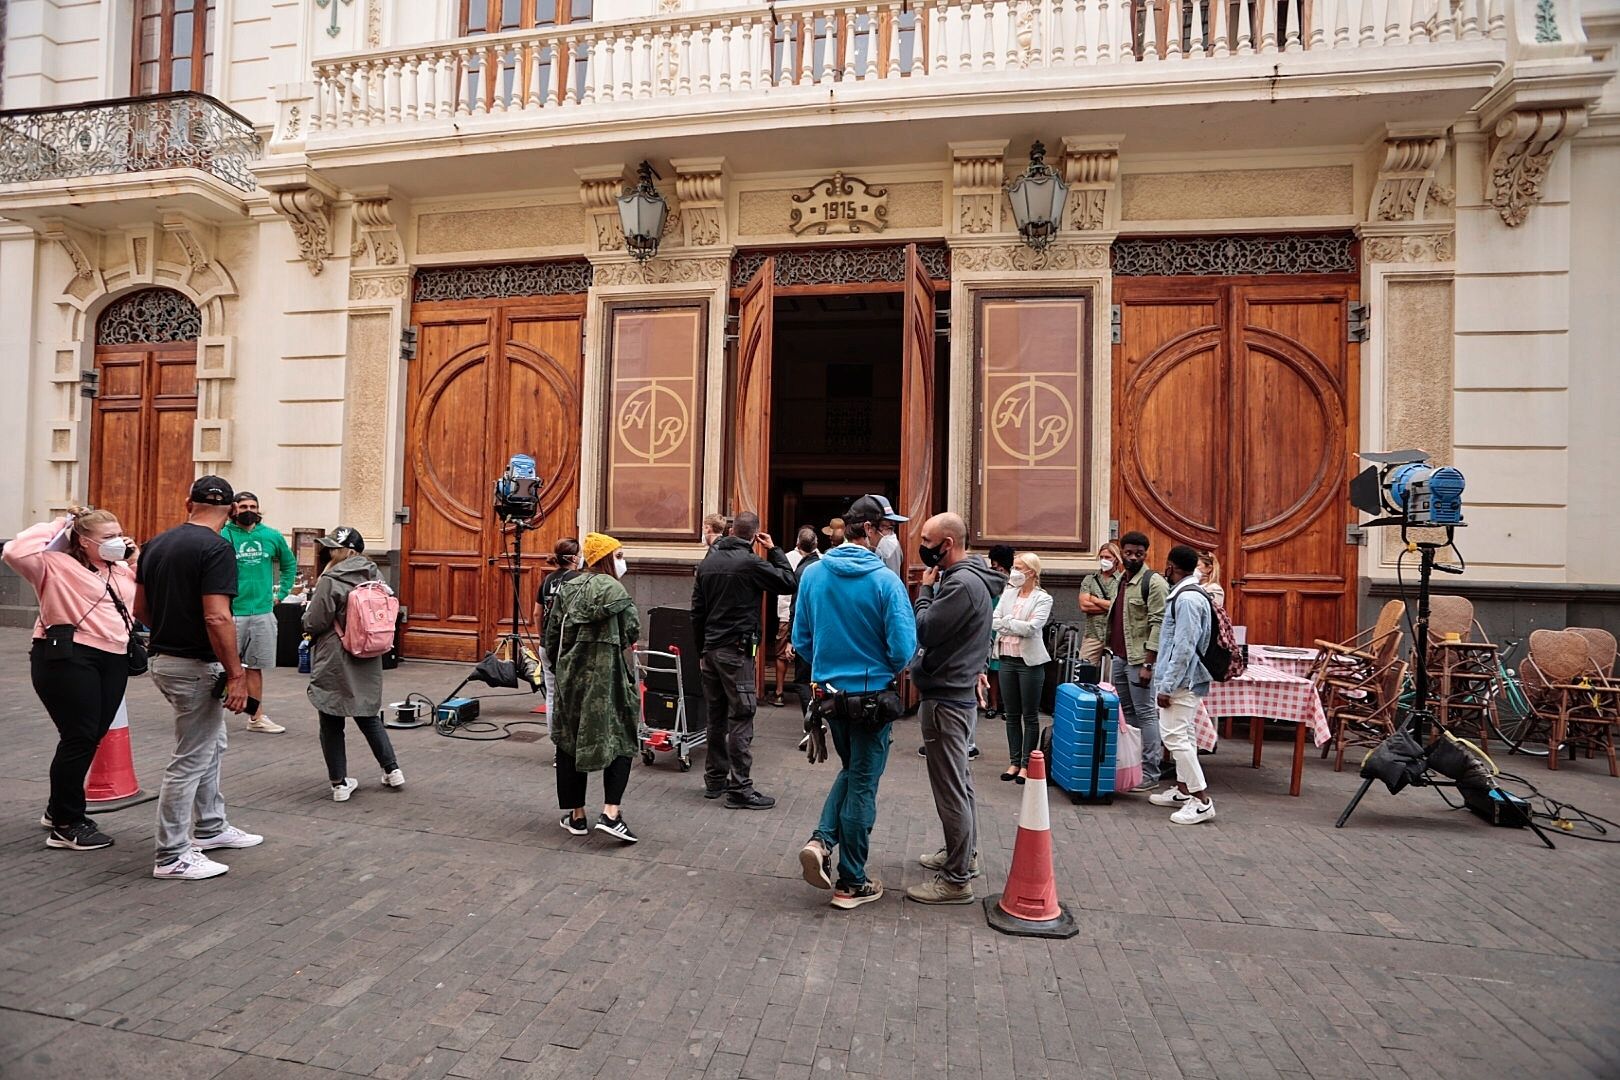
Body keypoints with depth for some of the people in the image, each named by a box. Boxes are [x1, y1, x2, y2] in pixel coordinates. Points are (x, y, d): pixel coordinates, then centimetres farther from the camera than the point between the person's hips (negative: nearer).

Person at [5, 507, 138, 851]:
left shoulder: (121, 569, 18)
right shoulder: (56, 565, -3)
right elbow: (16, 552, -19)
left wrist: (135, 560, 12)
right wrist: (56, 526, -7)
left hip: (113, 661, 7)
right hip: (67, 658, -7)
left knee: (91, 737, 13)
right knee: (79, 738, -6)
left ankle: (59, 809, 32)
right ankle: (66, 827, 7)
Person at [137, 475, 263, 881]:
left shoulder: (155, 544, 7)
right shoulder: (216, 548, -19)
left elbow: (141, 609, 13)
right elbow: (217, 618, -25)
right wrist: (236, 673, -20)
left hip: (163, 659, 9)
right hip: (196, 667, -9)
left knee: (212, 744, 22)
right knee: (190, 760, 2)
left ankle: (210, 827, 35)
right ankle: (171, 856, 13)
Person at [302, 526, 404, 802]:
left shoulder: (330, 581, -16)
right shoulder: (375, 577, 3)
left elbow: (313, 623, -12)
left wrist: (308, 610, 8)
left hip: (334, 664, -6)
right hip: (367, 663, 6)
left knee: (332, 724, 7)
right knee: (369, 717, 19)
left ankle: (340, 783, 12)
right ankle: (392, 770, 19)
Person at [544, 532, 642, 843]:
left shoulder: (567, 588, 7)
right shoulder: (611, 587, -9)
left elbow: (552, 634, 9)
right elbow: (632, 630, -12)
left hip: (570, 675, 5)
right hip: (605, 675, -5)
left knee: (570, 741, 13)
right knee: (620, 739, 5)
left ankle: (576, 815, 19)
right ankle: (611, 812, -5)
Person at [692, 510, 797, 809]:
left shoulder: (707, 562, 10)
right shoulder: (751, 563, -12)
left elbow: (697, 611, 13)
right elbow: (789, 582, -4)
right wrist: (774, 550, 6)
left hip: (710, 649, 7)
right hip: (737, 650, -7)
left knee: (716, 717, 15)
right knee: (740, 719, -3)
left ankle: (715, 779, 24)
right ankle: (740, 789, 0)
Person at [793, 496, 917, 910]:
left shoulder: (813, 574, -3)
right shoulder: (885, 581, -18)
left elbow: (801, 639, 3)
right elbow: (903, 649, -17)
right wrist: (889, 671, 5)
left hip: (828, 691, 5)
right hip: (871, 694, -5)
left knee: (850, 769, 26)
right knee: (863, 784, 9)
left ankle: (821, 841, 7)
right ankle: (851, 883, 20)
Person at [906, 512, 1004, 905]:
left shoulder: (961, 584, -21)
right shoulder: (968, 577, 11)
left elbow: (924, 632, -21)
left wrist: (926, 589, -11)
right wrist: (932, 589, 4)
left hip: (945, 698, -11)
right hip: (959, 693, 11)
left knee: (950, 788, -3)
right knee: (959, 780, 22)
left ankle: (956, 880, 7)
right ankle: (964, 853, 37)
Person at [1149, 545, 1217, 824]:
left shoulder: (1187, 598, -19)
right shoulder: (1186, 594, 13)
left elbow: (1184, 647, -23)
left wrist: (1166, 686, -21)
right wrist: (1165, 680, 22)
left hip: (1181, 681, -11)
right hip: (1185, 680, 11)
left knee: (1176, 737, -9)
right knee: (1182, 736, 16)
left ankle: (1202, 801, -4)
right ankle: (1183, 791, 26)